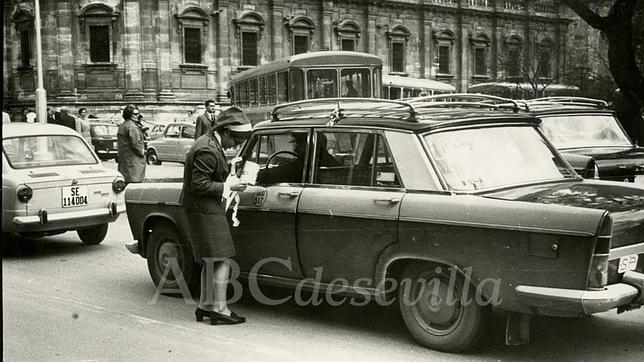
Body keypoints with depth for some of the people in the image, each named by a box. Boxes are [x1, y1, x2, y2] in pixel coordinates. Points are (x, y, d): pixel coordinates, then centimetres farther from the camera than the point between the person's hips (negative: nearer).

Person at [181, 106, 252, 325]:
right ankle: (220, 310, -6)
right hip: (204, 209, -11)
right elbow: (199, 184, -22)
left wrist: (231, 174, 9)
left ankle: (205, 305, 20)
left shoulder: (210, 143, 12)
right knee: (222, 260, -8)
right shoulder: (208, 150, -21)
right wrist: (227, 188, -19)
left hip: (205, 208, 11)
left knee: (211, 260, 15)